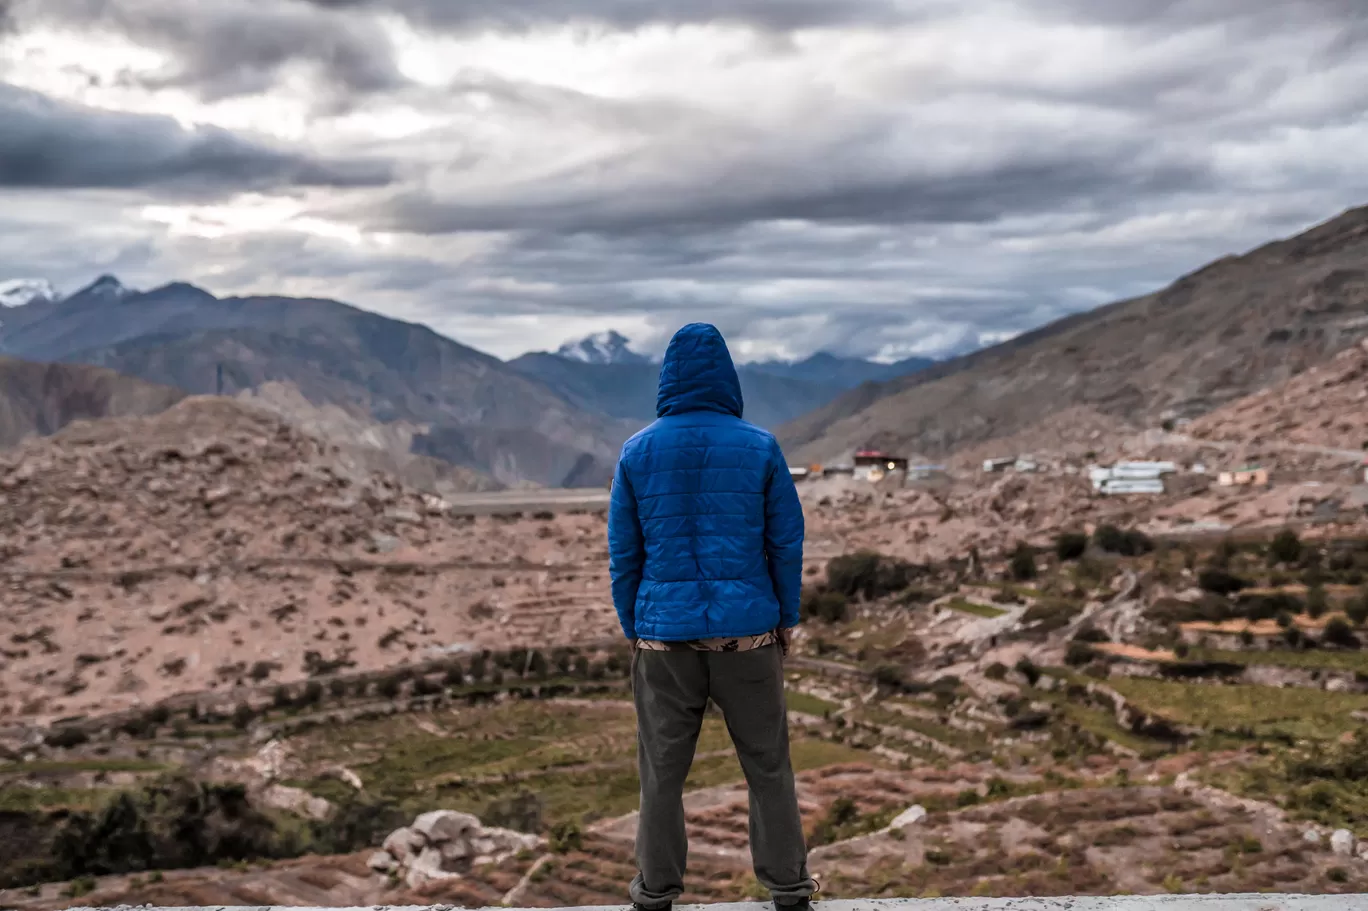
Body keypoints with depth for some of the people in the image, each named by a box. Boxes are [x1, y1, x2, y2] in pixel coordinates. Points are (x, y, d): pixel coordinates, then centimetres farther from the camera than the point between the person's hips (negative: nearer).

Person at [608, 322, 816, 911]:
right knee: (767, 763, 13)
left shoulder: (637, 452, -3)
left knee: (663, 768, 12)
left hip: (664, 634, 1)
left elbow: (623, 551, 1)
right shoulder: (759, 448, -5)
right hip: (747, 632, 0)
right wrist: (787, 619, 9)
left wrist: (631, 627, 11)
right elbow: (787, 542, -2)